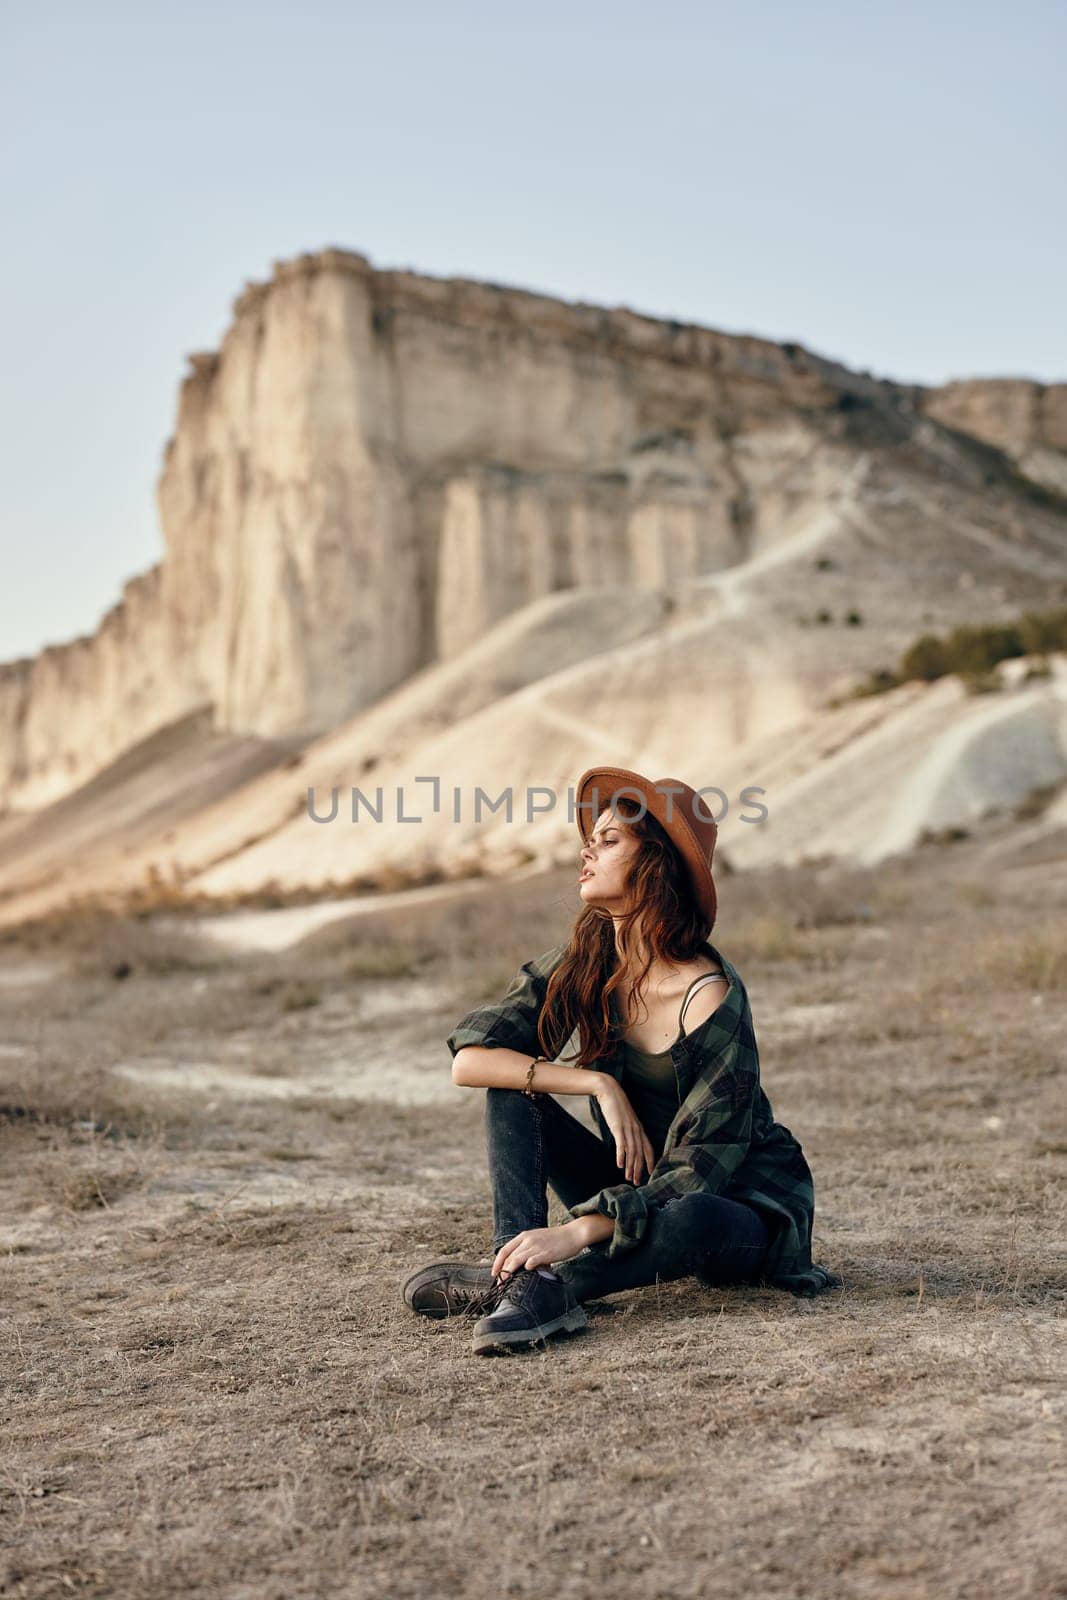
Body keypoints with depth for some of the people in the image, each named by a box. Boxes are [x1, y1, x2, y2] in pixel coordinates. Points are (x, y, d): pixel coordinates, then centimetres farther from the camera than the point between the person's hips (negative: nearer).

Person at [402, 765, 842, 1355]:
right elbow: (468, 1059, -13)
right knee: (513, 1089, -12)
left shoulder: (709, 996, -24)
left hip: (742, 1202, -6)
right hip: (639, 1184, 6)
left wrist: (577, 1233, -36)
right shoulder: (586, 960, -6)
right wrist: (598, 1084, -25)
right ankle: (522, 1271, -29)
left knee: (690, 1219, -41)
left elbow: (702, 1166, -27)